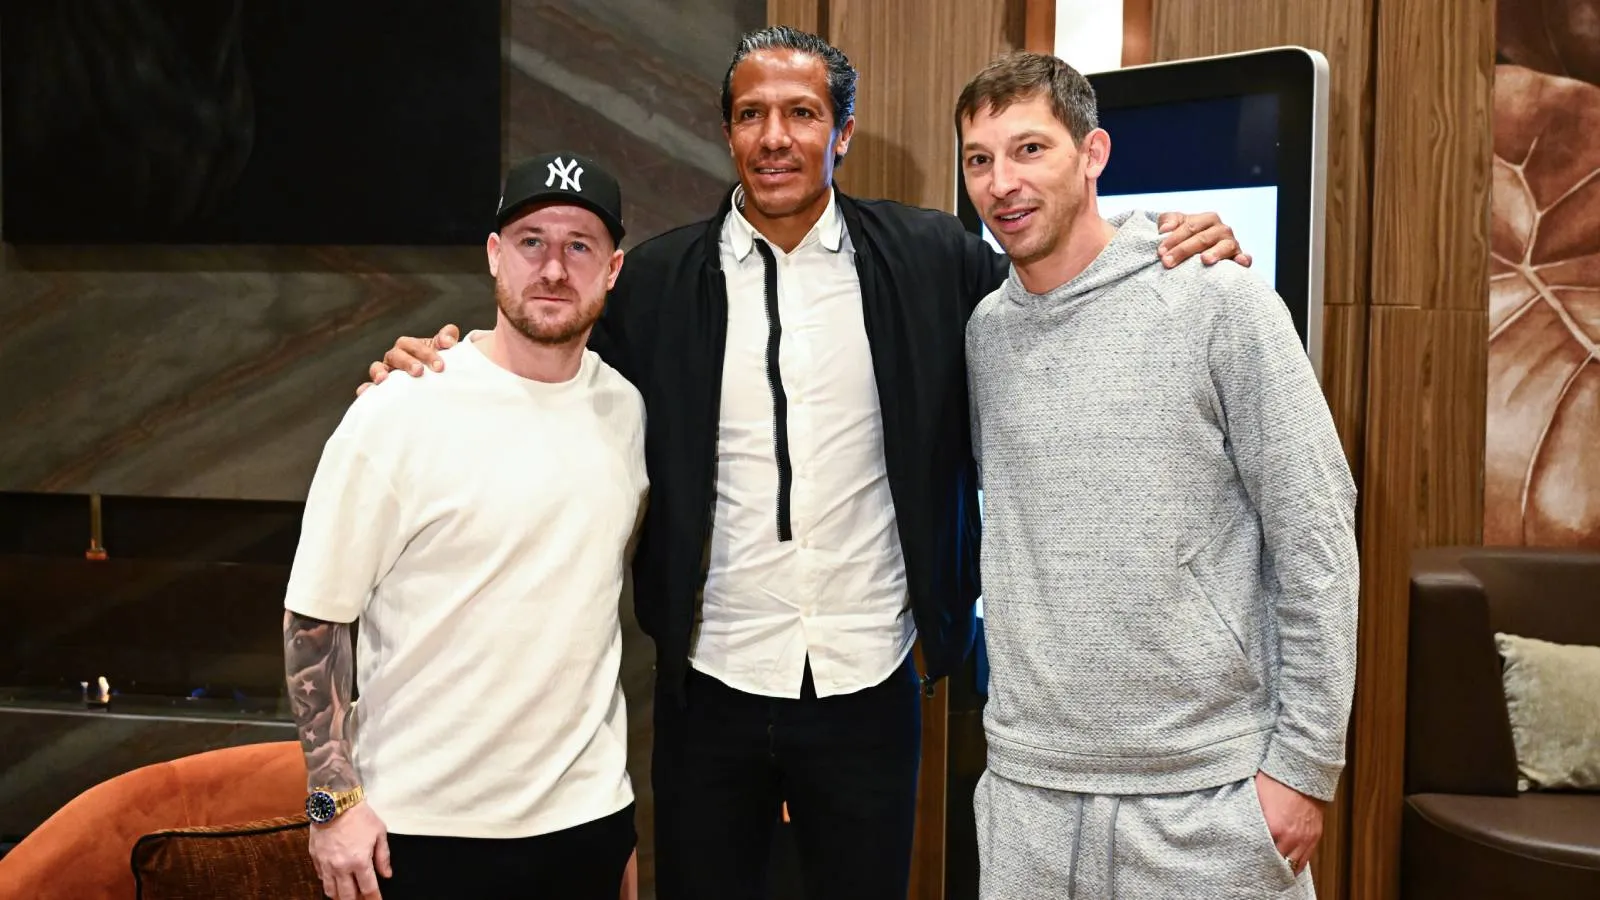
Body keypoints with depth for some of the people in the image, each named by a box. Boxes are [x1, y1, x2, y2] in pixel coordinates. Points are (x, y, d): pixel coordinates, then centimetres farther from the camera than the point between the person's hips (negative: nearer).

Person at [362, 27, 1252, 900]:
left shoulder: (931, 260, -2)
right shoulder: (657, 279, 0)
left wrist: (1182, 258, -13)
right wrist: (439, 369, -11)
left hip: (870, 689, 0)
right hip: (710, 690, 1)